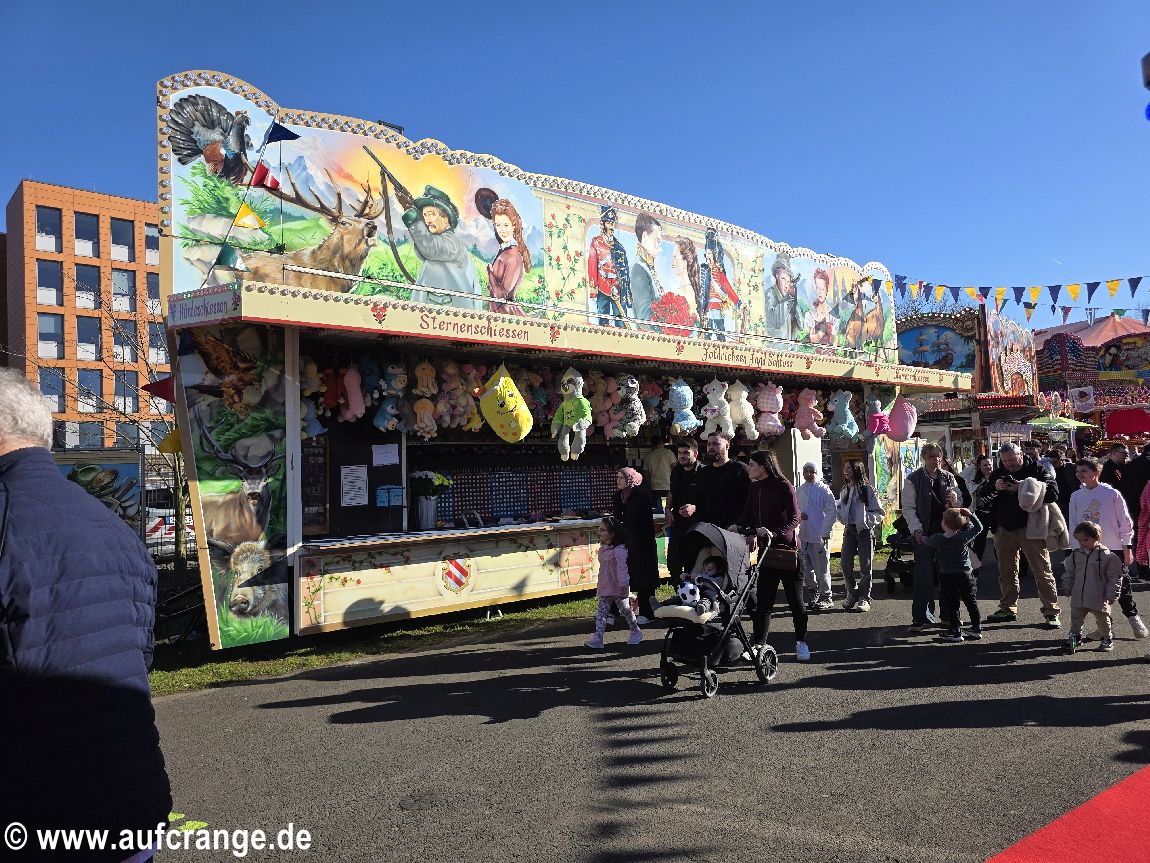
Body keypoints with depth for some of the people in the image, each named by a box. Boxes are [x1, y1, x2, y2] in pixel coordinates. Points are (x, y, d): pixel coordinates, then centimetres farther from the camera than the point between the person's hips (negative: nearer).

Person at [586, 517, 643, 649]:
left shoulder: (619, 549, -19)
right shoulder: (603, 548, 8)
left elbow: (622, 567, -22)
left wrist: (623, 584, -26)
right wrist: (599, 586, 21)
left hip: (618, 587, -8)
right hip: (605, 587, 8)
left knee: (625, 609, 9)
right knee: (601, 611, 0)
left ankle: (636, 632, 29)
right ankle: (598, 638, -3)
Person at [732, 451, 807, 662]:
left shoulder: (784, 487, -10)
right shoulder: (754, 488, 8)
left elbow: (794, 519, -16)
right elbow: (747, 514, 4)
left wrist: (774, 534, -29)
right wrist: (737, 526, -15)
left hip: (787, 549, -5)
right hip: (765, 549, 5)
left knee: (795, 600, 5)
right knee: (763, 600, 6)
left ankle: (801, 642, 19)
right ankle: (758, 643, 11)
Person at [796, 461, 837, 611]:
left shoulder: (824, 490, -4)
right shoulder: (799, 491, 11)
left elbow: (831, 512, -7)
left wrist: (824, 533, -12)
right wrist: (799, 515, -5)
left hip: (819, 536, -5)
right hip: (803, 535, 5)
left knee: (822, 569, -1)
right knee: (806, 568, 10)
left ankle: (825, 597, 9)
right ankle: (812, 592, 24)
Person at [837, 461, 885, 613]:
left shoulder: (868, 489, -6)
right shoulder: (844, 490, 11)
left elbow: (879, 512, -3)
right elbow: (840, 507, 23)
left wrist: (866, 518, -17)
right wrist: (842, 516, 4)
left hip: (865, 531, -5)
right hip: (849, 530, 5)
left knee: (865, 566, 1)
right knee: (845, 564, -1)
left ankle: (864, 599, 10)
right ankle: (852, 594, 17)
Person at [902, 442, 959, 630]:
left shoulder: (949, 478, 9)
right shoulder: (913, 480, -2)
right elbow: (908, 508, -2)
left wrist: (954, 498, -9)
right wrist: (917, 530, -13)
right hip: (924, 534, -4)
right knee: (924, 575, -8)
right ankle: (920, 618, -2)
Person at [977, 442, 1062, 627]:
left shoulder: (1037, 471, -1)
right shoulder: (998, 474, 11)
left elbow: (1053, 493, -14)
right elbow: (979, 496, 5)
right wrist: (993, 487, -15)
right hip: (1004, 529, 5)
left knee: (1042, 571, -4)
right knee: (1006, 571, 11)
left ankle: (1051, 612, 3)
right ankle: (1008, 609, 21)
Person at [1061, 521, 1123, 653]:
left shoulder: (1108, 556, -11)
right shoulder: (1075, 555, 3)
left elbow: (1115, 577, -7)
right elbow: (1068, 573, 14)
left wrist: (1111, 595, -8)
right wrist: (1067, 589, 12)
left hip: (1099, 598, -4)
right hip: (1078, 597, 4)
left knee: (1103, 620, 12)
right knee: (1075, 619, 8)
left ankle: (1107, 639, 30)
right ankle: (1075, 637, 22)